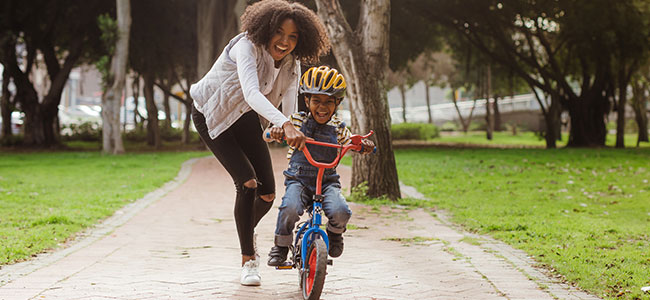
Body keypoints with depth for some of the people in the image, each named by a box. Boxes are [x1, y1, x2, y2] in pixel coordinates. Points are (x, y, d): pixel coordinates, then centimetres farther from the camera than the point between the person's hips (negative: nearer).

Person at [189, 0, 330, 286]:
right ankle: (248, 259, -7)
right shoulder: (247, 47, -32)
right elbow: (251, 94, -48)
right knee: (247, 182, -21)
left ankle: (247, 230, 36)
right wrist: (284, 125, -62)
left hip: (246, 118, 6)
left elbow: (290, 107, -14)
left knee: (267, 193, 1)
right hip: (212, 116, -6)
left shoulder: (291, 64, -11)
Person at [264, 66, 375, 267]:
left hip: (328, 181, 1)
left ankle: (335, 234, 12)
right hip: (298, 179, -1)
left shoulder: (338, 127, 6)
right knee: (290, 208, -33)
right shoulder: (297, 121, 1)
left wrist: (364, 145, -12)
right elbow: (268, 135, -1)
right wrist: (275, 132, -27)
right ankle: (281, 246, -4)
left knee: (340, 211, -27)